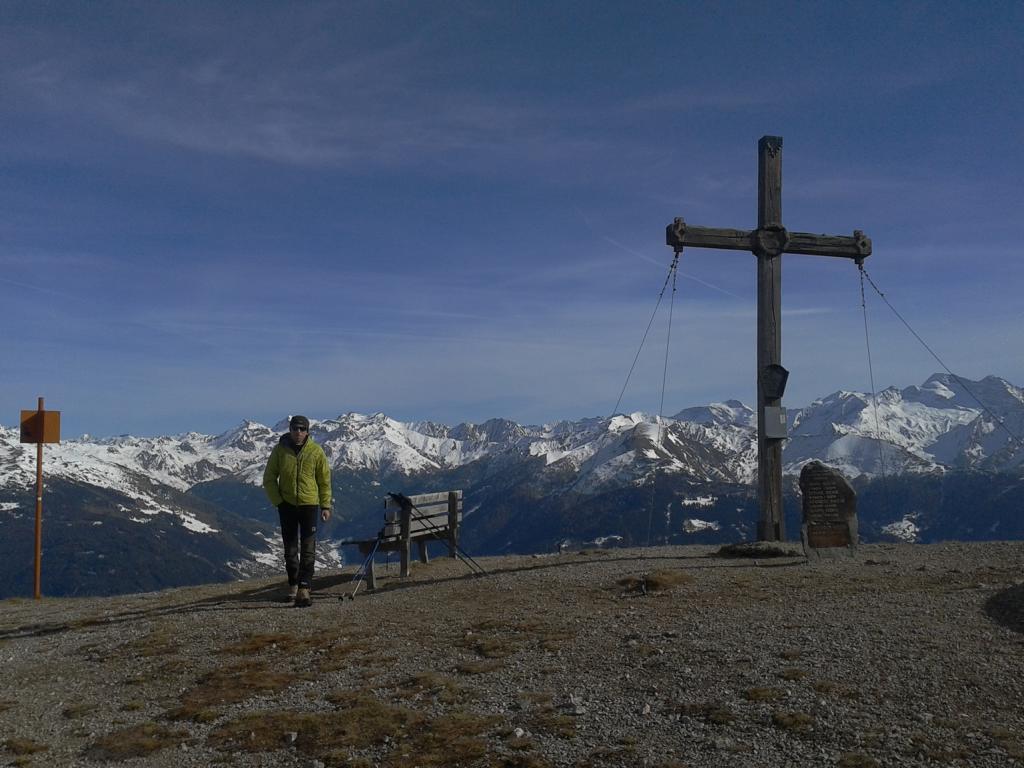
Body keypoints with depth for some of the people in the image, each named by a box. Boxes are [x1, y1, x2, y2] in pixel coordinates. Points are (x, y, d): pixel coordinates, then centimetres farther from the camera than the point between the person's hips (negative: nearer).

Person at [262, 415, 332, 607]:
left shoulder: (316, 452, -5)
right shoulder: (280, 450, -2)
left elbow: (325, 480, 3)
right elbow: (269, 479, 5)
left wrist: (326, 506, 1)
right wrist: (277, 501, -2)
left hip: (309, 504, -1)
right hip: (287, 505, 2)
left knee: (308, 549, -6)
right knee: (290, 548, 12)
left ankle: (304, 588, -6)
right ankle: (293, 584, 27)